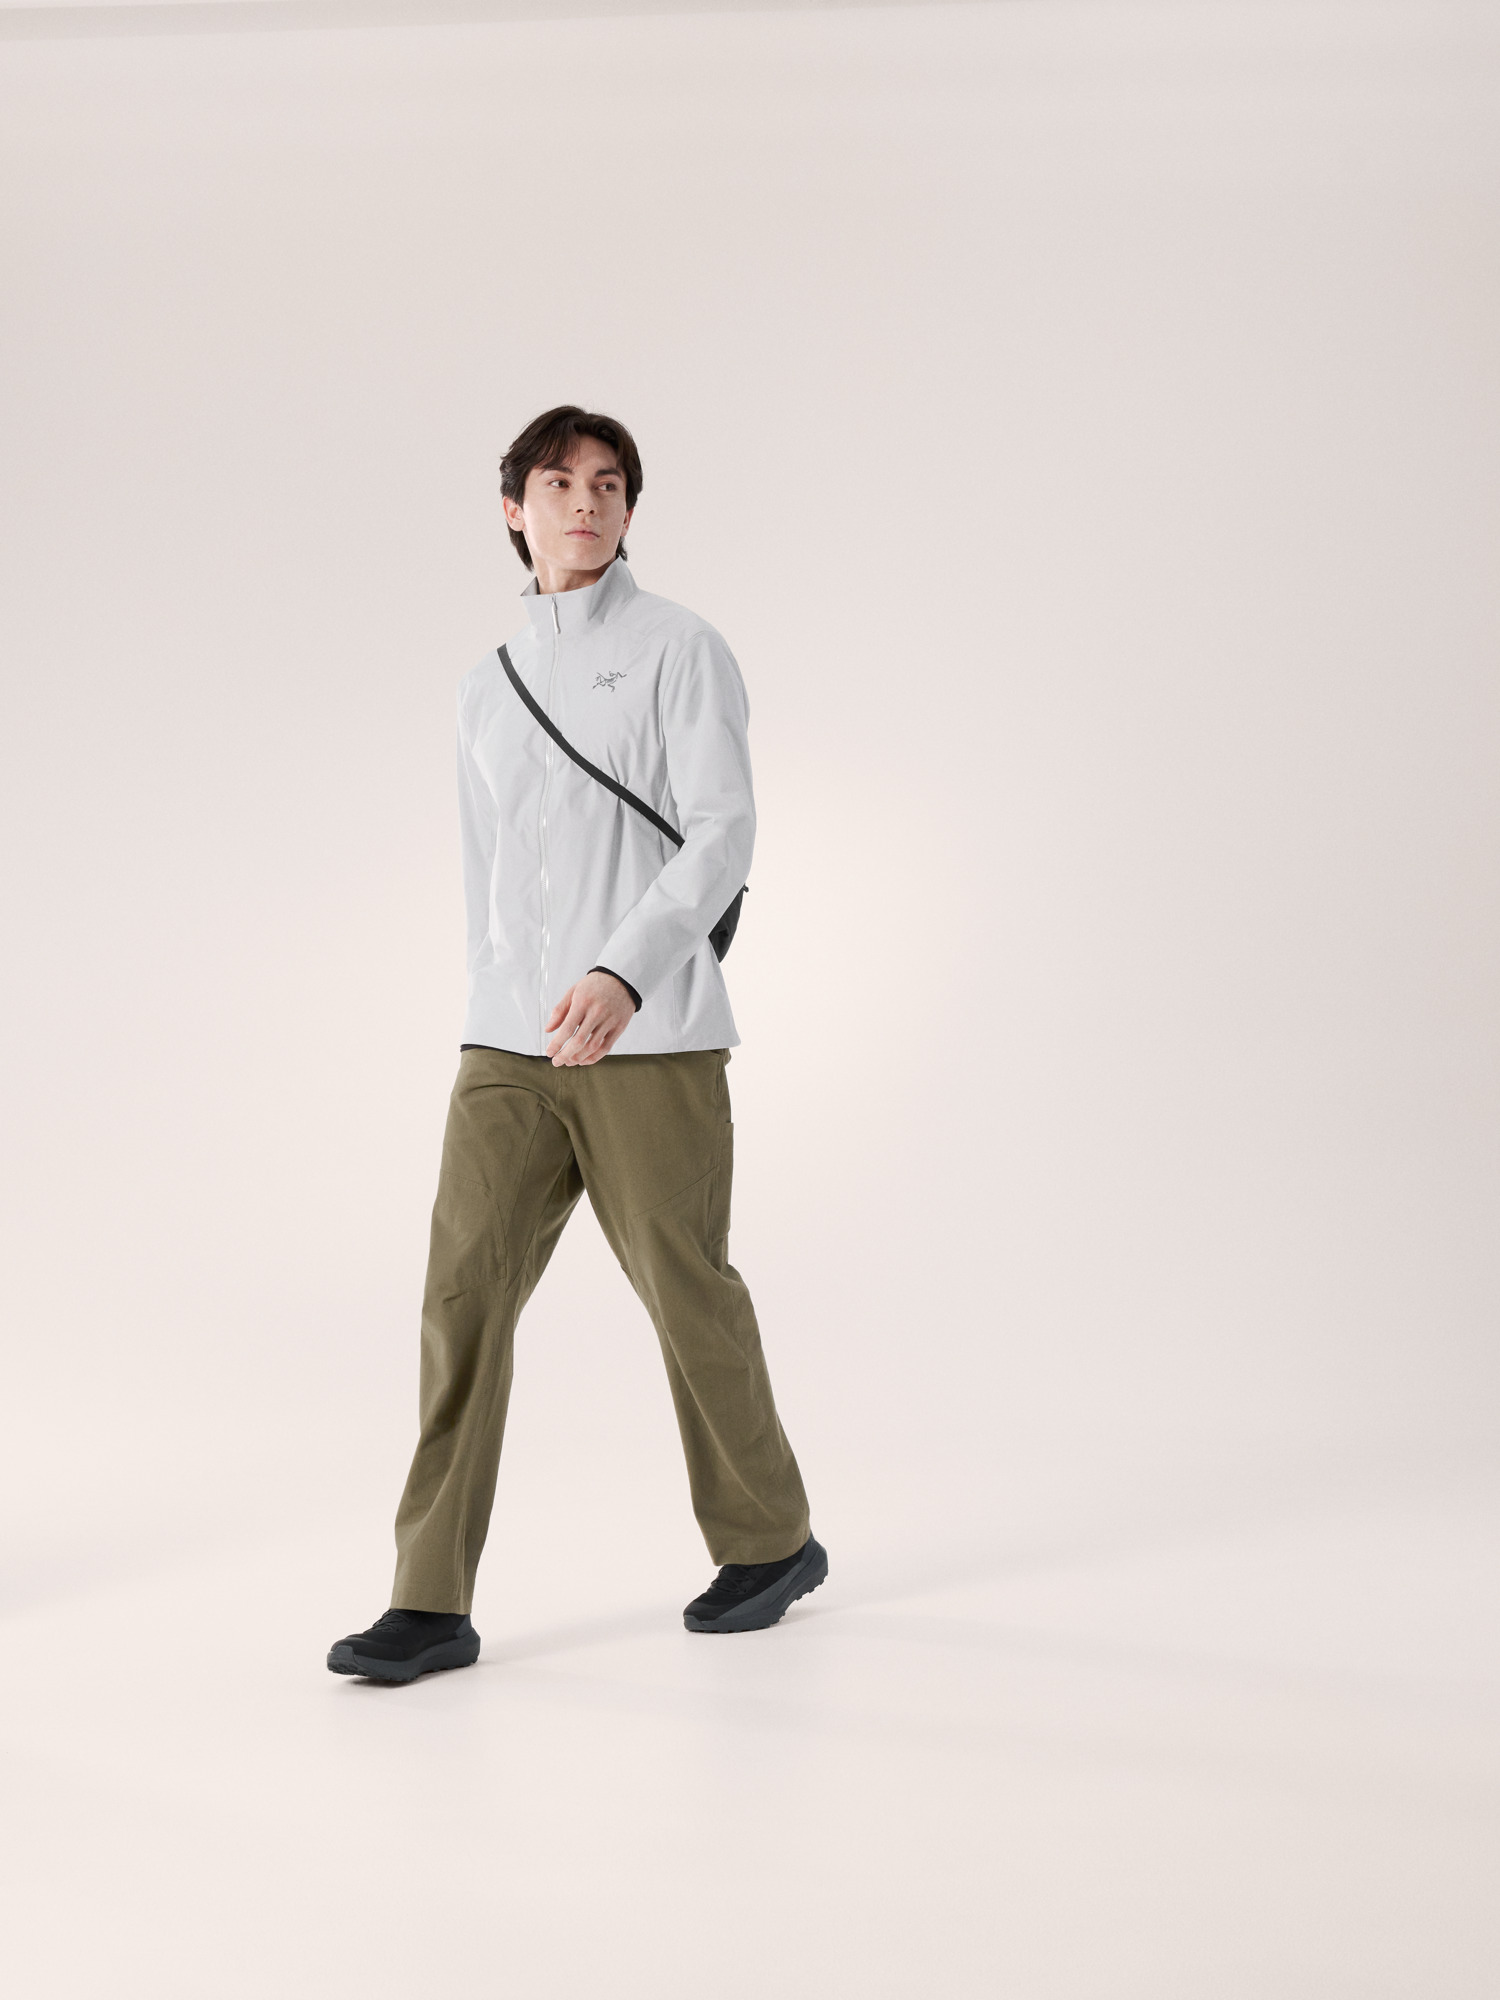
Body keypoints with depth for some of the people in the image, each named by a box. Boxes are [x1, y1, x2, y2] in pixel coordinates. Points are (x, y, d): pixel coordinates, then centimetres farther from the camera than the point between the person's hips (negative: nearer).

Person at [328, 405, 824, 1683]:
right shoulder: (487, 692, 19)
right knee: (465, 1296, -5)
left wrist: (624, 974, -25)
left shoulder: (680, 650, 1)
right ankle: (433, 1604, -3)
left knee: (686, 1291, 3)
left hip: (651, 1038, -5)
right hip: (508, 1047, 5)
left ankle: (770, 1541, 24)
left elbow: (725, 833, -11)